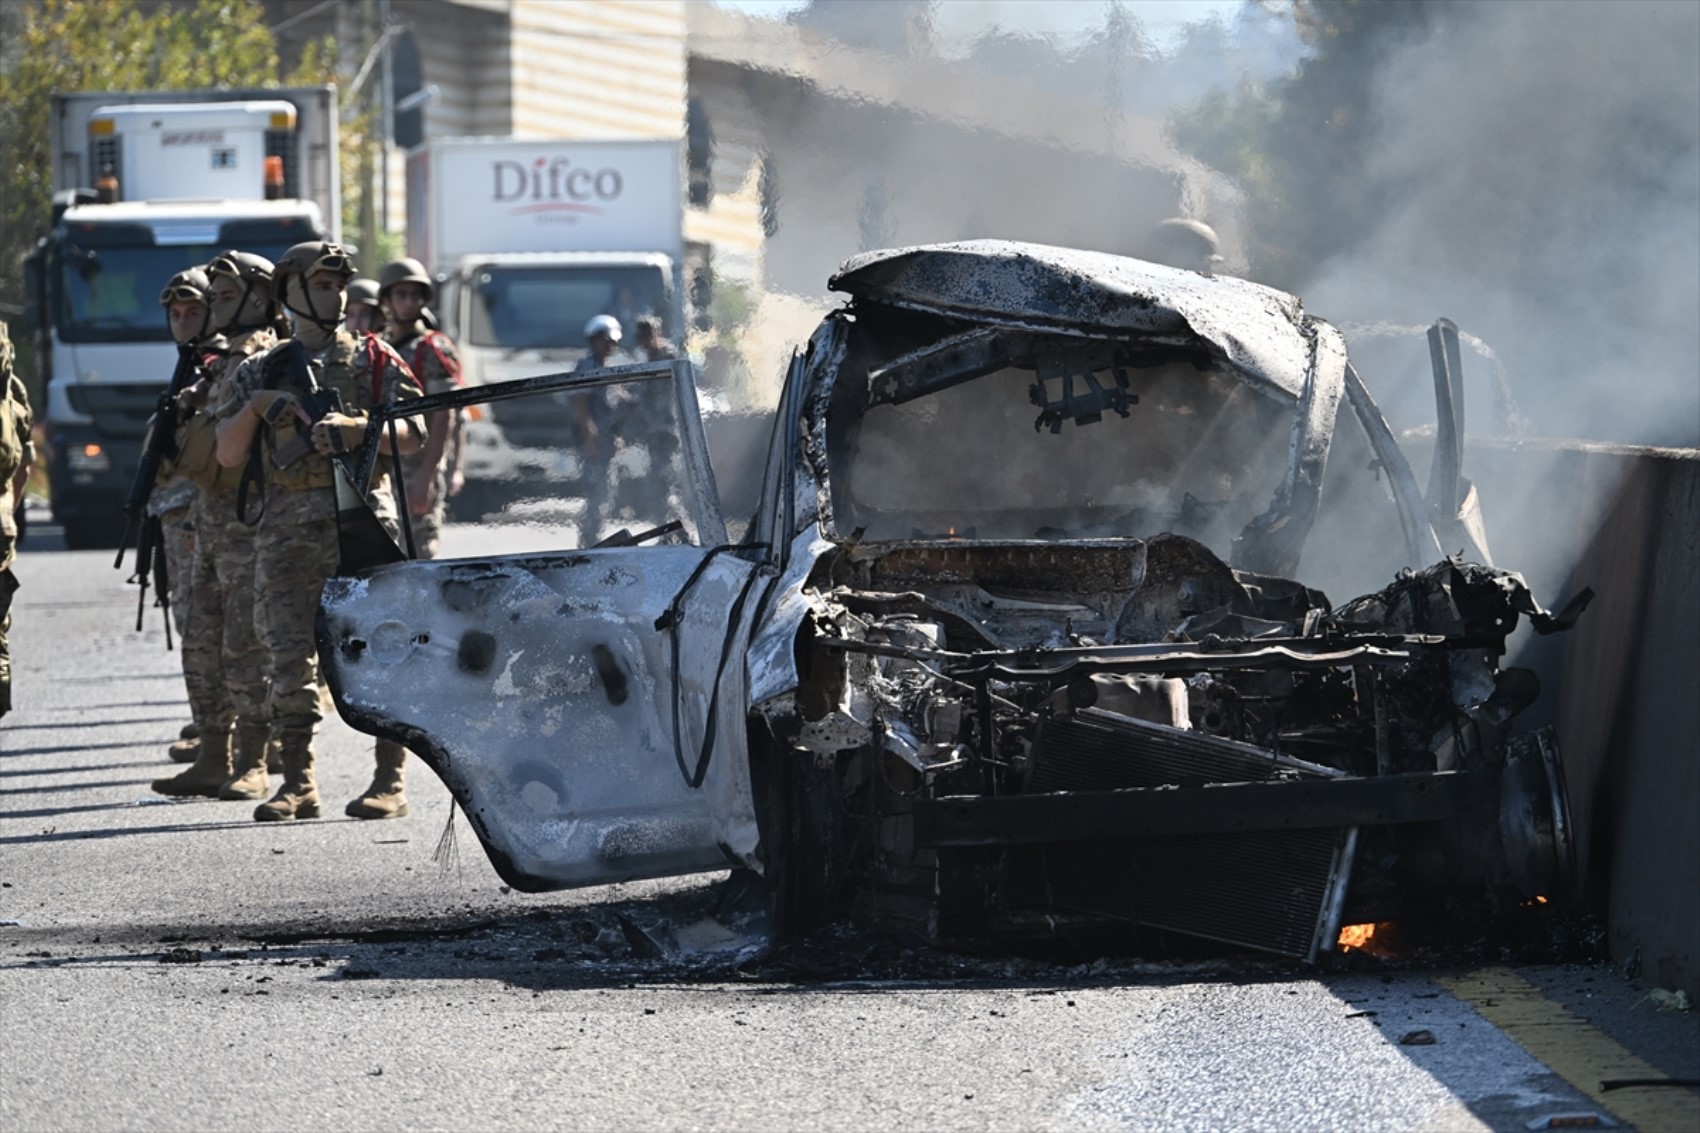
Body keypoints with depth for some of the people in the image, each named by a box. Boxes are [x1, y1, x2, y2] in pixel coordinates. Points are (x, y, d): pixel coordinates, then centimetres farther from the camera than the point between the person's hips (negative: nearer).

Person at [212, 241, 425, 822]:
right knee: (287, 658, -3)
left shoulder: (375, 361, 12)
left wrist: (352, 429, -12)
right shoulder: (260, 370, 16)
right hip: (287, 529, 2)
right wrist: (255, 405, -7)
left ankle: (391, 781, -2)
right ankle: (297, 784, 1)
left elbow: (413, 435, 3)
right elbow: (228, 454, 10)